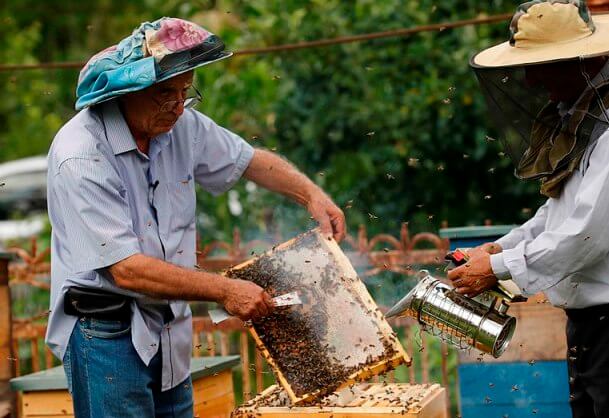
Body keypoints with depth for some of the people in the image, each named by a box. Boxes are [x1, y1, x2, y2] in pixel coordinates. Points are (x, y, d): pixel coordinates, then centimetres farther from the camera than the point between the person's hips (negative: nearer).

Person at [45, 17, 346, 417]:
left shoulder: (181, 125, 0)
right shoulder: (81, 158, -22)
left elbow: (251, 160, 17)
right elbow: (127, 269, -26)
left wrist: (312, 194, 0)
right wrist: (226, 290, -24)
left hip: (170, 328, 7)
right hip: (106, 334, -7)